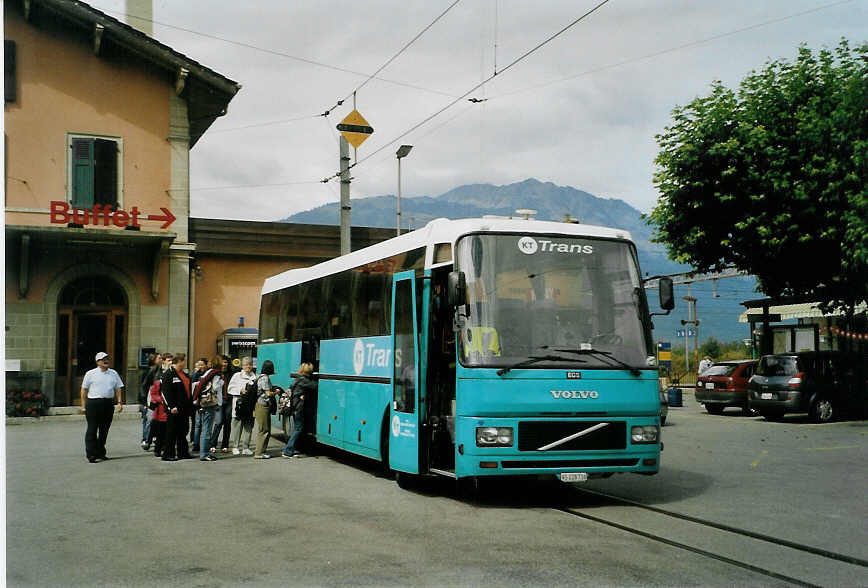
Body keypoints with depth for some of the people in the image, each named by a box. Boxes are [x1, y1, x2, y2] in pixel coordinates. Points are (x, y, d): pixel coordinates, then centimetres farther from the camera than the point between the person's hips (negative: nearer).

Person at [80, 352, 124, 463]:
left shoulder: (113, 373, 13)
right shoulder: (91, 374, 3)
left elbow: (118, 389, 14)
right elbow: (84, 390, 3)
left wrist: (120, 402, 2)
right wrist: (83, 406, -1)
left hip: (108, 404, 4)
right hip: (93, 403, -4)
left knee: (104, 429, 9)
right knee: (92, 430, -4)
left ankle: (100, 453, 20)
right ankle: (91, 454, -2)